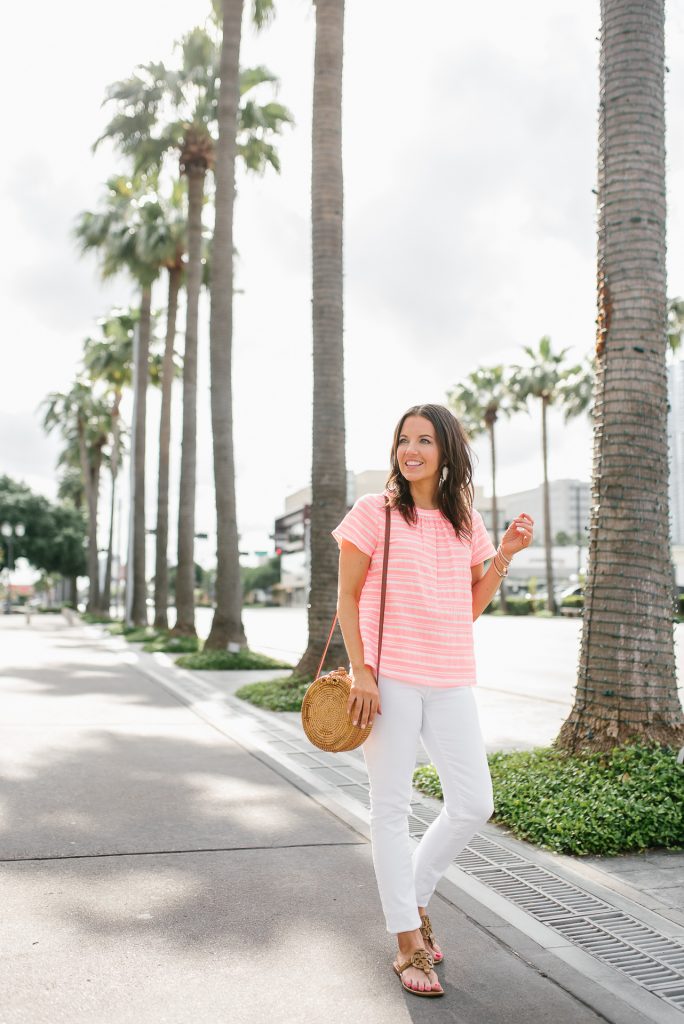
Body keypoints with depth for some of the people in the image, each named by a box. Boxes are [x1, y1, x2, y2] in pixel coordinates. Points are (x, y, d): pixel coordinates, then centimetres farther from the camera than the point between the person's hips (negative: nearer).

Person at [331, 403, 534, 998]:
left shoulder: (467, 522, 11)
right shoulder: (374, 513, -2)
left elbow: (470, 608, 14)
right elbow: (347, 596, -2)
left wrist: (505, 555, 3)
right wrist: (360, 671, -10)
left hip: (451, 681, 5)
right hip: (388, 679, -4)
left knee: (474, 805, 6)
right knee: (392, 807, 3)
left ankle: (414, 895, 30)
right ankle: (408, 942, 17)